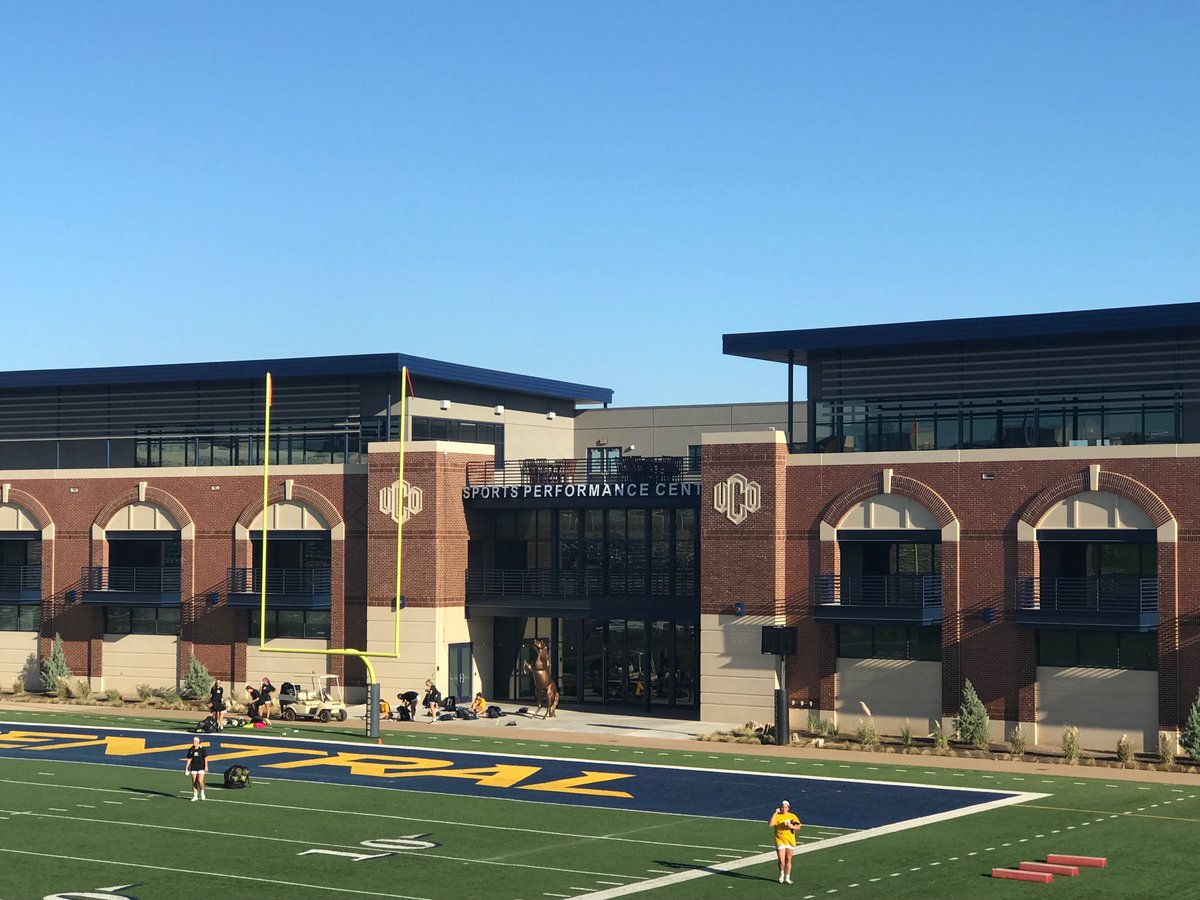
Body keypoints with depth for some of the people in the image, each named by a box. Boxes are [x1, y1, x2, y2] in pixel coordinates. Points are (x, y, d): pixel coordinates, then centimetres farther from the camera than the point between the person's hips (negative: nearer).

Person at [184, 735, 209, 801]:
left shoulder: (202, 749, -4)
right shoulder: (191, 750, 5)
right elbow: (189, 759, 10)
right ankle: (195, 796, 12)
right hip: (193, 768, 4)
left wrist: (206, 766, -9)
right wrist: (186, 768, 6)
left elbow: (205, 758, -3)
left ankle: (202, 792, 12)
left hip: (201, 768, -4)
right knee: (194, 782, 4)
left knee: (200, 781, -15)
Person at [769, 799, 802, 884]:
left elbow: (798, 827, 3)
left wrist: (792, 827, -18)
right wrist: (775, 813, -20)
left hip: (790, 841, 2)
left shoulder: (793, 816, 6)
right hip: (780, 841, -2)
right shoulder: (777, 816, -2)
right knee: (781, 861, -8)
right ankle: (781, 874, 19)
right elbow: (770, 824, -17)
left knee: (788, 860, 7)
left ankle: (787, 877, 18)